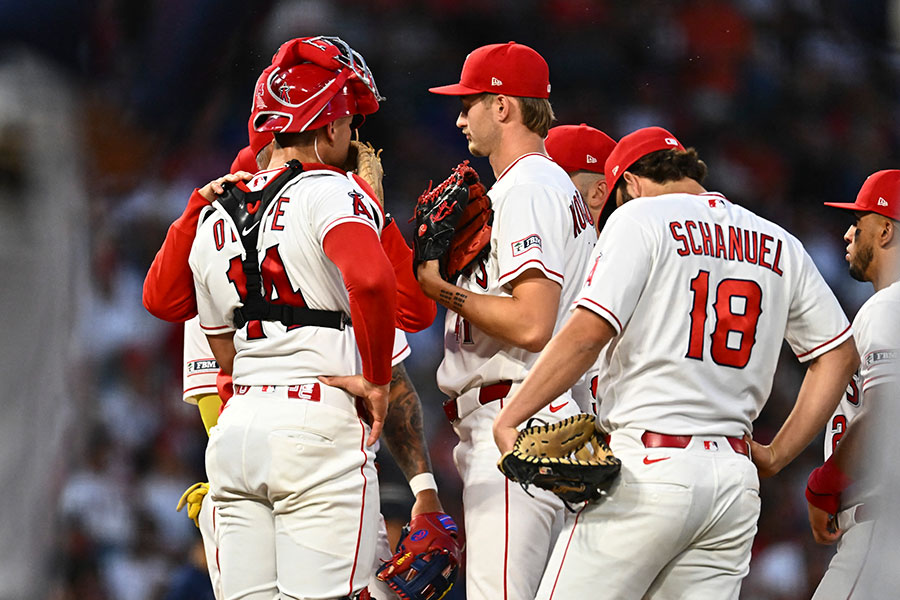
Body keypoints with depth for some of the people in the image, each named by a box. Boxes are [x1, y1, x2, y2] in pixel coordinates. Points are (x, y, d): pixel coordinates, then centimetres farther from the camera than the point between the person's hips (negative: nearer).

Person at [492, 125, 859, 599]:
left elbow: (589, 331, -11)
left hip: (647, 470, -6)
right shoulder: (780, 245, 18)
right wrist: (775, 457, 20)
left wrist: (509, 419, -8)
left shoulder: (640, 217, 1)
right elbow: (839, 355, 19)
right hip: (736, 483, 6)